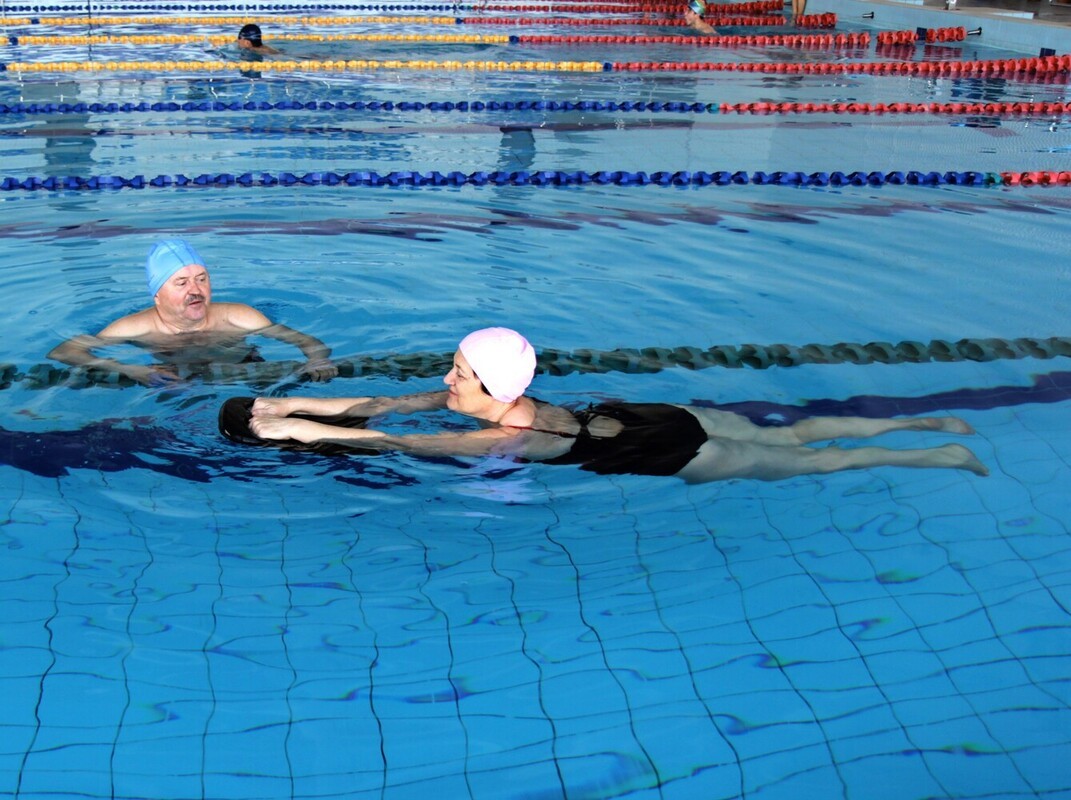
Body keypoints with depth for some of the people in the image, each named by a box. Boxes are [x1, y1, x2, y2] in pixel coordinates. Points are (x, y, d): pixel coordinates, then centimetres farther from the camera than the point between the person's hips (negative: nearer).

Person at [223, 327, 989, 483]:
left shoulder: (506, 438, -27)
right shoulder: (488, 398, -5)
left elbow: (391, 443, -30)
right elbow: (383, 403, -3)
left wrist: (293, 431, -28)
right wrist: (287, 402, -7)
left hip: (675, 455, -7)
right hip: (662, 419, 7)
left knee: (809, 463, 7)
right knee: (794, 434, 18)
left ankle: (944, 457, 21)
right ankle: (930, 423, 30)